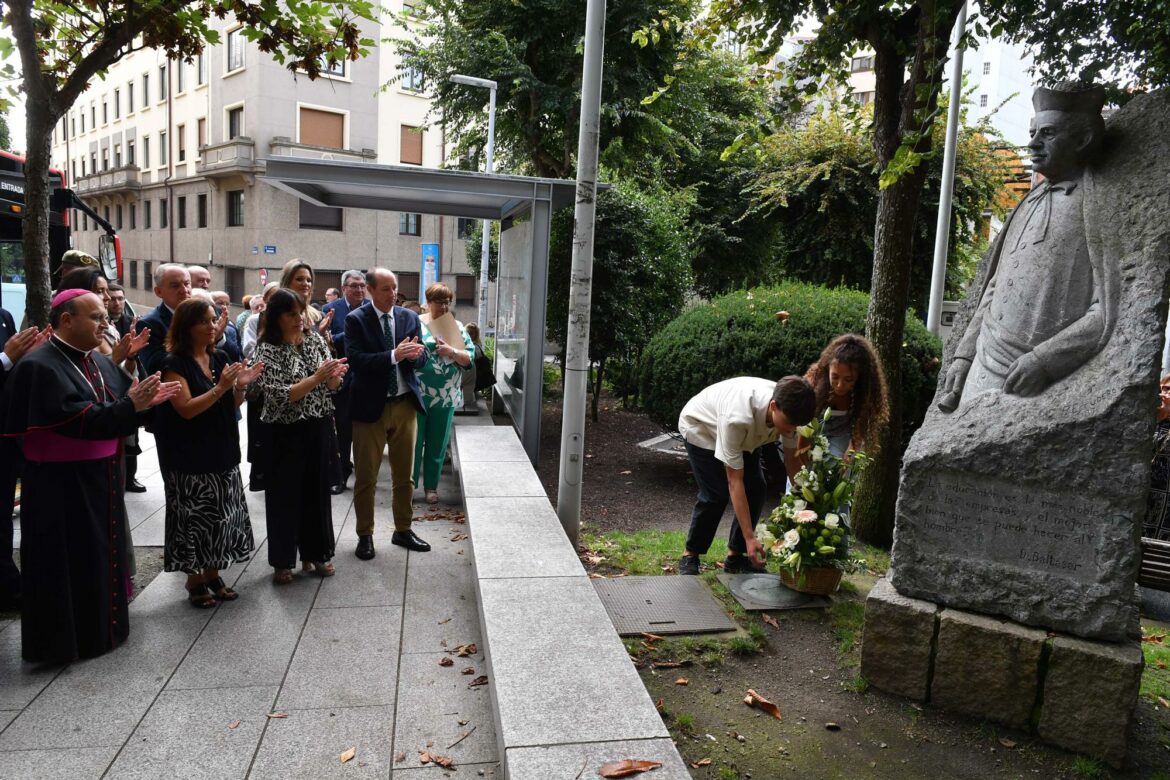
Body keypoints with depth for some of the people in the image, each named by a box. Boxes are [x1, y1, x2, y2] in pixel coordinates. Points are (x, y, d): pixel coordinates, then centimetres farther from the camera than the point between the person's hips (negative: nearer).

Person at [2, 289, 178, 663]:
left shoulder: (100, 362, 9)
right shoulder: (40, 366, -17)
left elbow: (121, 406, 8)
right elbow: (81, 421, -26)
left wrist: (146, 399, -12)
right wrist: (131, 405, -26)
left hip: (100, 479, 8)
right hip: (61, 486, -8)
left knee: (101, 554, 18)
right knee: (67, 563, 3)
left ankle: (101, 625, 33)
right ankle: (62, 639, 18)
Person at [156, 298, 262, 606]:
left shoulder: (221, 358, 8)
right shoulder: (175, 363, -10)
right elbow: (186, 409, -18)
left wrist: (241, 386, -8)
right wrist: (220, 387, -25)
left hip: (222, 452, 6)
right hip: (190, 457, -6)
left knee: (221, 515, 10)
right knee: (196, 518, 1)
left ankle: (212, 574, 23)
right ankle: (194, 581, 15)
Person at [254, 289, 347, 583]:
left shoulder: (315, 338, 3)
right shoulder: (268, 350, -10)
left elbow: (331, 386, 5)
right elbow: (278, 396, -18)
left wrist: (335, 375, -17)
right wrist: (315, 378, -26)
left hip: (317, 427, 4)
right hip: (285, 432, -4)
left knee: (316, 489, 12)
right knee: (285, 494, 7)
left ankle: (314, 552, 27)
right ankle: (282, 560, 20)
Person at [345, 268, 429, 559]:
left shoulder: (410, 317, 6)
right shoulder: (356, 320, -6)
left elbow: (421, 359, 3)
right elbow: (355, 360, -18)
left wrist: (415, 353, -21)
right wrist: (394, 355, -29)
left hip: (404, 404, 4)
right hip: (370, 405, -3)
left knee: (404, 475, 13)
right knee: (365, 477, 6)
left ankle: (402, 530, 28)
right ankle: (365, 535, 22)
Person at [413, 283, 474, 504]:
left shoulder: (457, 327, 6)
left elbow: (470, 358, -1)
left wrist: (451, 351, -17)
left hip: (445, 396, 2)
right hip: (417, 395, -2)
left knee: (438, 443, 11)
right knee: (413, 441, 4)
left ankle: (431, 486, 24)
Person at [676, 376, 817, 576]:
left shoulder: (788, 410, -29)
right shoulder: (737, 418, -45)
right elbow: (735, 482, -39)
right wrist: (750, 537, -38)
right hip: (700, 428, -6)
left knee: (756, 490, -7)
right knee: (716, 494, -17)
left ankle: (735, 556, 8)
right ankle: (690, 556, 3)